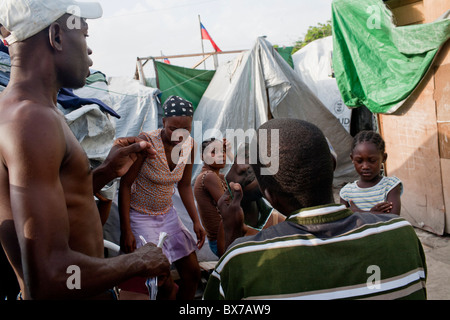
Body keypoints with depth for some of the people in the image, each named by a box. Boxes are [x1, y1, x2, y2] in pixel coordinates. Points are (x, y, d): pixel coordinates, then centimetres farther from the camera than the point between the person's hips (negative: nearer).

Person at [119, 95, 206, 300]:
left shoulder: (189, 145, -5)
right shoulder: (146, 142, -23)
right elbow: (125, 185, -17)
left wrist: (196, 221, 1)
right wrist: (126, 230, -18)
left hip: (167, 214, 6)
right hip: (140, 216, -6)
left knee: (193, 272, 8)